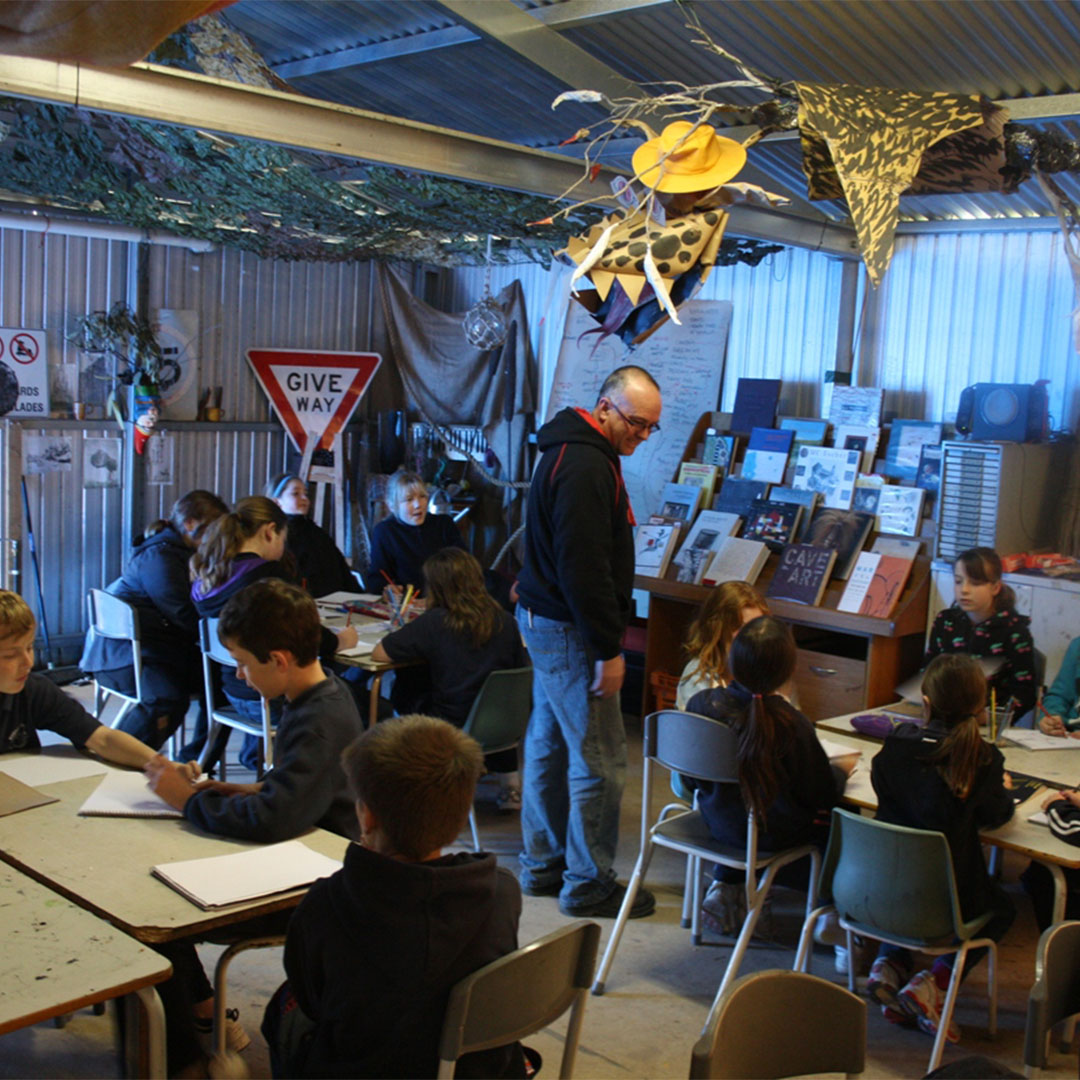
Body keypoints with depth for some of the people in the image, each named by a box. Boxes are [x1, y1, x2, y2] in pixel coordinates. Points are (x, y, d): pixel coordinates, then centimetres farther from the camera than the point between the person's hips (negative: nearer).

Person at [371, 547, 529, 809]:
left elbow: (379, 654, -11)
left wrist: (405, 634, 9)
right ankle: (510, 786, 31)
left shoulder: (433, 623, -15)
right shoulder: (505, 621, -5)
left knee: (402, 689, 18)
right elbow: (522, 668, 7)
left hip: (452, 731, -3)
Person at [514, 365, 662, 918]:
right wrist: (608, 649, -22)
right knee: (599, 760, -3)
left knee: (549, 744, 17)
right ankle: (587, 883, 8)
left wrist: (605, 637, 21)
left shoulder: (581, 453, 14)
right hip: (568, 630, -11)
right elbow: (584, 567, -25)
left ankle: (543, 864, 29)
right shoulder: (585, 467, -20)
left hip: (545, 620, 11)